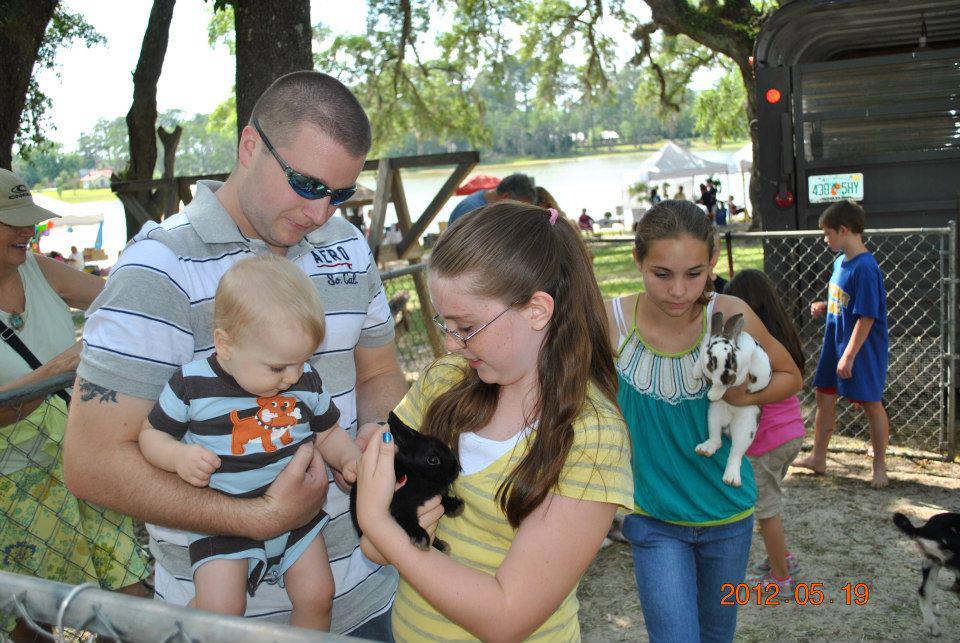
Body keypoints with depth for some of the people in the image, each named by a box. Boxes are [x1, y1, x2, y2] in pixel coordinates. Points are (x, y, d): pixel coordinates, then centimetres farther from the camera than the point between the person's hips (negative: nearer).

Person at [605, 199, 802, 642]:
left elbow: (790, 377, -1)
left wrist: (746, 396, -20)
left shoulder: (730, 316, -17)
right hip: (653, 518, -2)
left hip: (726, 512, 2)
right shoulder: (612, 321, -19)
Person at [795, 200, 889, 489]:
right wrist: (823, 306, -1)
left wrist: (849, 356, -23)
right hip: (834, 344, 9)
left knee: (871, 404, 7)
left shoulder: (865, 268, -22)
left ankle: (880, 465, 23)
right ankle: (817, 458, 28)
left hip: (863, 349, -9)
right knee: (824, 398, 14)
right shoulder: (840, 261, 5)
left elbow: (867, 316, -23)